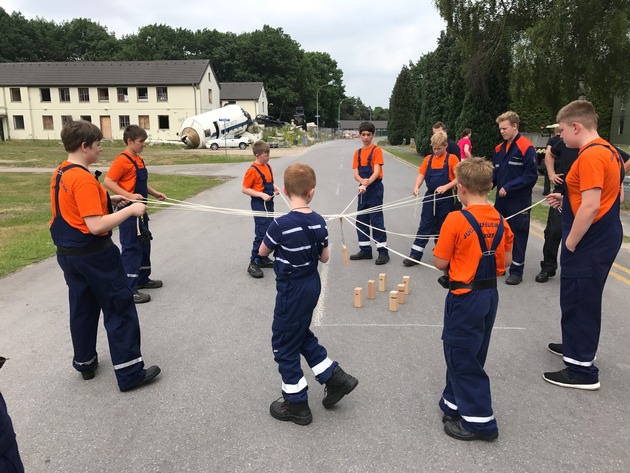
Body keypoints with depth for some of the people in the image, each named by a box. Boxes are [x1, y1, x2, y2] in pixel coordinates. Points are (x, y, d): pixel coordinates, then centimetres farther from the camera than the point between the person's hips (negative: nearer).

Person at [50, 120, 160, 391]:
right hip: (94, 255, -9)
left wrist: (108, 200, 12)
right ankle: (130, 373, 6)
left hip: (67, 254, 9)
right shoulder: (83, 179, -23)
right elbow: (96, 226, -27)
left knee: (82, 309, 19)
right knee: (120, 309, 0)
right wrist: (131, 210, -20)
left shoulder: (60, 174, 7)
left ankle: (85, 363, 34)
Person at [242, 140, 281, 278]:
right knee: (261, 234, -8)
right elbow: (245, 189, -14)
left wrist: (275, 188, 2)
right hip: (259, 205, -8)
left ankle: (263, 258, 28)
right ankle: (253, 263, -1)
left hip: (269, 204, 8)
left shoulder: (268, 167, 8)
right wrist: (261, 195, -22)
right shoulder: (252, 170, -15)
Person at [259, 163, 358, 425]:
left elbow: (262, 251, -7)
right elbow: (324, 257, 4)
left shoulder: (281, 224, -24)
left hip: (292, 290, -7)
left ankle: (296, 404, 25)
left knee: (284, 345, 11)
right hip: (312, 285, 7)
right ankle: (335, 378, 31)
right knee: (302, 335, 27)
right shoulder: (319, 222, -6)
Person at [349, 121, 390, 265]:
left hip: (375, 188, -7)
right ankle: (365, 250, 20)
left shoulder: (376, 150, -6)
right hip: (362, 189, 7)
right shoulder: (358, 152, 11)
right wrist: (362, 181, -18)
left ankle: (383, 251, -2)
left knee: (376, 220, -7)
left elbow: (377, 171, -16)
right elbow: (356, 173, 4)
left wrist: (366, 184, -29)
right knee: (361, 220, 10)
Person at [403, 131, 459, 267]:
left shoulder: (452, 159, -5)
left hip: (446, 198, -3)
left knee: (442, 227, 7)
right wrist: (417, 187, -14)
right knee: (424, 226, 5)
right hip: (430, 197, 3)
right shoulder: (428, 159, 6)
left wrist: (445, 187, -23)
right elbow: (421, 175, 4)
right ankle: (415, 255, 7)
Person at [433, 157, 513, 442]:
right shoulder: (500, 220, 1)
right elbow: (506, 260, 7)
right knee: (468, 355, 21)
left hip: (465, 298, -7)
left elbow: (440, 262, -15)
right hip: (490, 294, 8)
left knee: (463, 359, 7)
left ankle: (479, 421, 15)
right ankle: (455, 405, 37)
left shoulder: (456, 220, -19)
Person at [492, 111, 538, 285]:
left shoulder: (526, 147, -13)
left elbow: (531, 175, -16)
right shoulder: (499, 148, 9)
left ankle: (516, 271, 15)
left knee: (518, 235, 4)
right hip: (501, 199, 7)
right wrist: (490, 183, -4)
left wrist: (509, 187, -21)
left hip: (519, 201, -7)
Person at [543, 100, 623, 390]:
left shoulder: (590, 155, -21)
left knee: (578, 303, 0)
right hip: (602, 238, 10)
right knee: (583, 300, 22)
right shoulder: (607, 150, 11)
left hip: (589, 243, -10)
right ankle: (576, 346, 39)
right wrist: (567, 199, 10)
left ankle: (582, 370, 10)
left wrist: (570, 243, -18)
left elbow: (591, 206, -26)